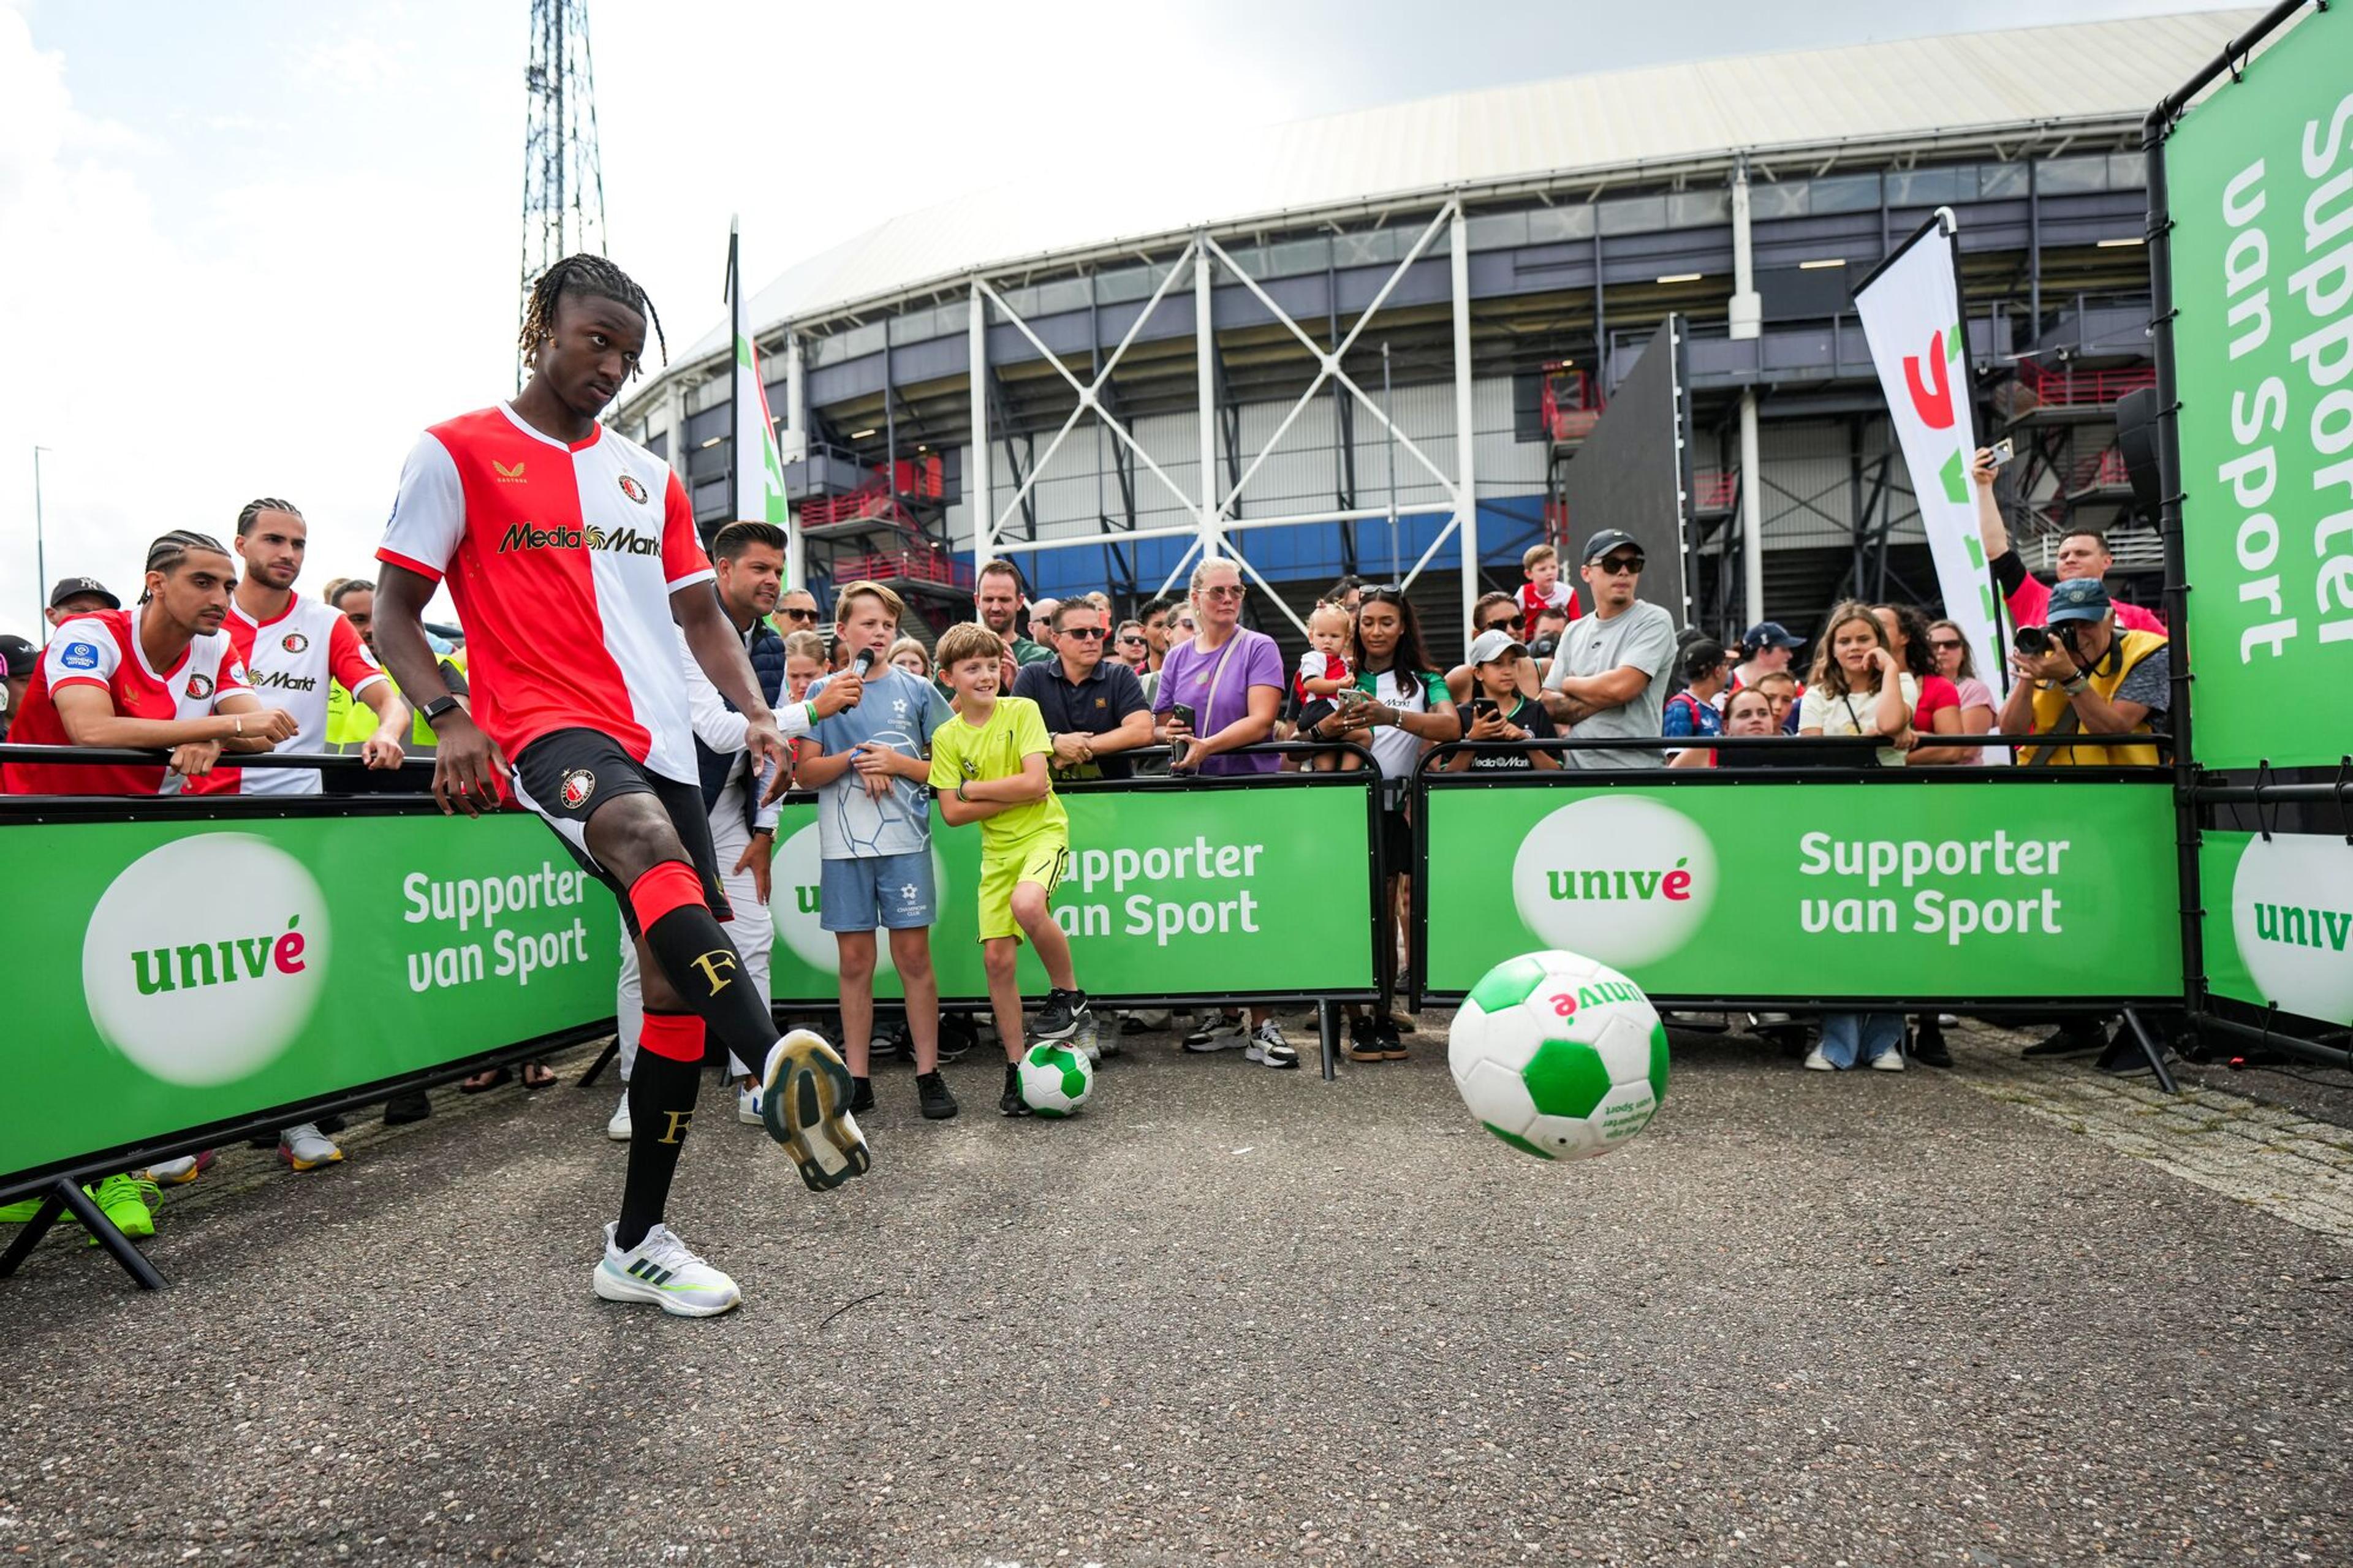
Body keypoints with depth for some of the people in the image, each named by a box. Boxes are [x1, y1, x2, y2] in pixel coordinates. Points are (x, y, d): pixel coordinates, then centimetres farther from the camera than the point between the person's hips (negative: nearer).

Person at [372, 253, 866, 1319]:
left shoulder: (647, 475, 20)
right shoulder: (455, 453, 5)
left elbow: (701, 614, 20)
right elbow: (394, 612, 1)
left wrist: (755, 710, 2)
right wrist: (450, 720, -17)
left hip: (662, 742, 5)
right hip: (546, 730, -5)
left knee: (679, 985, 2)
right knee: (649, 839, -39)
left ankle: (638, 1246, 16)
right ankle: (780, 1069, -57)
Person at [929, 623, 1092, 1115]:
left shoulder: (1022, 710, -6)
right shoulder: (946, 736, 2)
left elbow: (1036, 782, -16)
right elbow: (951, 813, -4)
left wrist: (972, 787, -9)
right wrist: (1014, 794, -12)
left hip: (1043, 832, -4)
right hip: (996, 847, 4)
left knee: (1026, 904, -34)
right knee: (997, 958, 0)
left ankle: (1069, 994, -8)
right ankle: (1016, 1067, 15)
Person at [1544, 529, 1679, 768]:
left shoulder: (1654, 621, -3)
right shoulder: (1574, 633, 14)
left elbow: (1621, 686, -17)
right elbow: (1549, 704, 8)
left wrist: (1570, 684, 1)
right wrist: (1602, 698, -9)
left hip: (1635, 765, -5)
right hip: (1577, 764, 5)